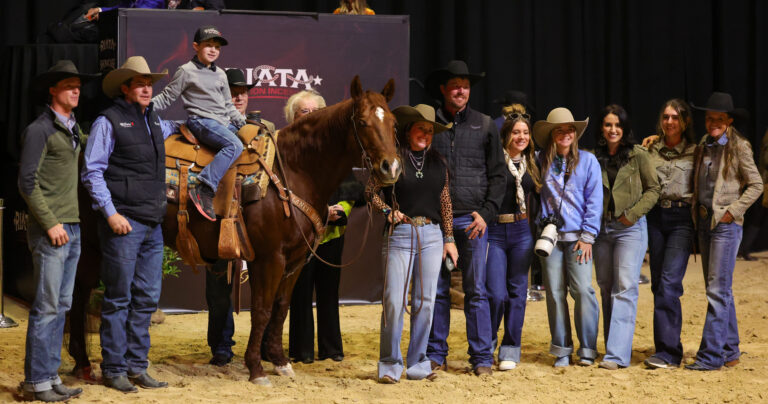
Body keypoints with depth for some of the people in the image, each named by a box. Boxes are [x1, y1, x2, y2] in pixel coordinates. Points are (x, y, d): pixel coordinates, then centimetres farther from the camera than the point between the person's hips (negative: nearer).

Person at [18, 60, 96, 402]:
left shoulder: (74, 131, 16)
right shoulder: (40, 130, -8)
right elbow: (28, 183, -12)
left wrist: (74, 223, 14)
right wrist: (50, 224, -15)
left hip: (72, 229, 8)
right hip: (50, 231, -8)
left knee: (61, 306, 10)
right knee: (46, 307, -7)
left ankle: (51, 376, 16)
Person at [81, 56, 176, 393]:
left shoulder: (156, 123, 15)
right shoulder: (108, 122, -4)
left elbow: (180, 128, 38)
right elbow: (92, 172, -8)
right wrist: (111, 213, -16)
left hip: (153, 224, 7)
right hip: (124, 223, -7)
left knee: (147, 298, 10)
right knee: (118, 299, -1)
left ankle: (137, 367, 19)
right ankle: (114, 370, 7)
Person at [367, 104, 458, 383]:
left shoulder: (438, 162, 11)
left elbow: (445, 203, 15)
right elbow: (371, 191, 3)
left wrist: (449, 239, 11)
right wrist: (387, 211, -14)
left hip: (431, 236, 4)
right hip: (400, 234, -4)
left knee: (425, 302, 5)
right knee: (393, 301, -9)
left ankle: (418, 364, 14)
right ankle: (390, 365, 3)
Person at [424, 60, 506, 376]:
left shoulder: (484, 125, 8)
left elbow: (497, 174, 8)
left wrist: (486, 212, -3)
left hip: (472, 219, -1)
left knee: (476, 291, -1)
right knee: (437, 289, 4)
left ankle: (482, 357, 4)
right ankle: (436, 355, 12)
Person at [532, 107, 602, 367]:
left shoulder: (587, 160, 4)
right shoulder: (541, 161, 8)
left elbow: (594, 200, 2)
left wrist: (587, 236, -5)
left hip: (577, 236, -2)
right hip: (549, 235, 2)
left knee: (582, 290, -9)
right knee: (554, 292, 1)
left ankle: (587, 350, 0)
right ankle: (562, 350, 9)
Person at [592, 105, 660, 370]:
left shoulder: (638, 155, -1)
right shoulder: (595, 157, 9)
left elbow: (653, 189, 0)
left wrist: (632, 214, -10)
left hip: (630, 228, -5)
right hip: (601, 228, 5)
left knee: (625, 288, -11)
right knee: (606, 288, 9)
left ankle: (617, 354, -16)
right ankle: (613, 346, 19)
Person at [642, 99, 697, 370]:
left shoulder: (695, 152, 4)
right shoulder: (651, 150, 12)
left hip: (682, 218, -4)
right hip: (655, 217, 4)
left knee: (669, 283, -14)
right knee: (658, 284, 5)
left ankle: (668, 353, -14)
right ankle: (669, 347, 15)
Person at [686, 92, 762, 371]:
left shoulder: (739, 147, -5)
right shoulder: (702, 147, 12)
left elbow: (756, 185, -4)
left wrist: (733, 211, -12)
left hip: (726, 224, -7)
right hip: (704, 222, 7)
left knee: (718, 290, -9)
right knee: (717, 290, 10)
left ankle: (710, 355, -10)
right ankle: (730, 351, 17)